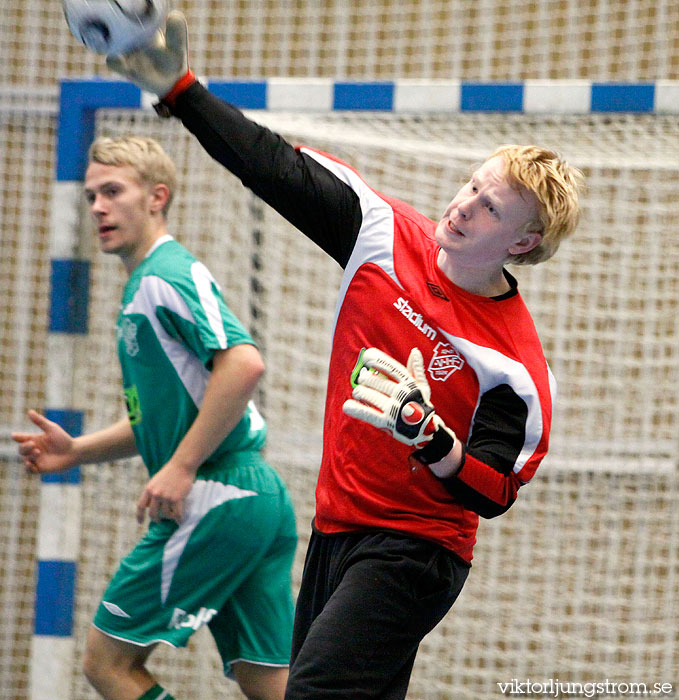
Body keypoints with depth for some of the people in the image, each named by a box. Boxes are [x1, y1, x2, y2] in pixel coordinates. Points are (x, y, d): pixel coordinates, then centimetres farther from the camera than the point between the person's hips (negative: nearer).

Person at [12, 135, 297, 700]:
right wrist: (77, 451, 18)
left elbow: (244, 363, -23)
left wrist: (181, 467, -21)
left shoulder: (167, 276, -9)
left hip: (217, 497, -10)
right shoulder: (142, 290, 23)